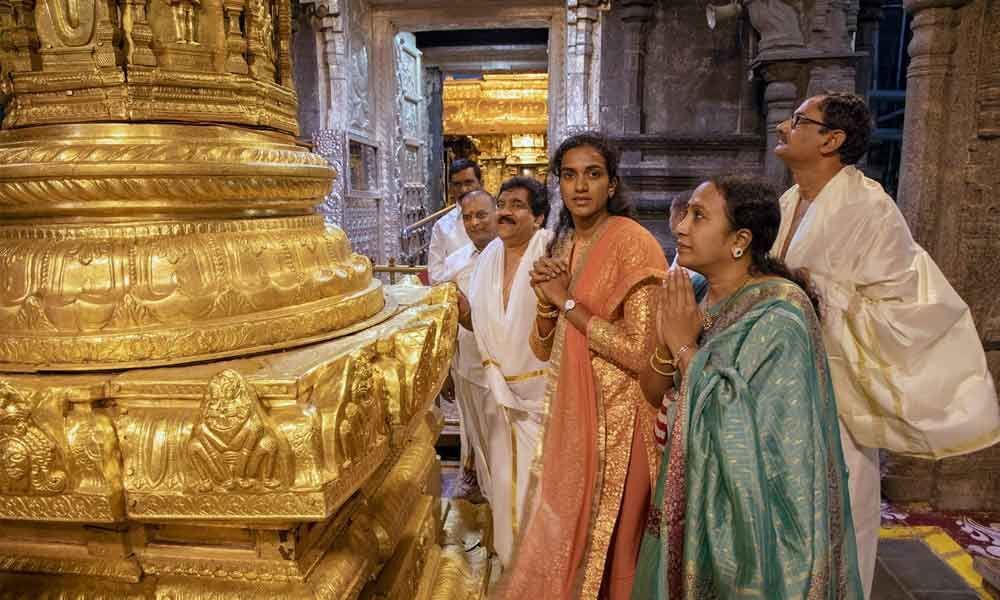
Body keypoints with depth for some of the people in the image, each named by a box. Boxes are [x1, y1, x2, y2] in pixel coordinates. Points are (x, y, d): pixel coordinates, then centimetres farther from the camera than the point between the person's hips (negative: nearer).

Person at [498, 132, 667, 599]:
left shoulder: (632, 243, -14)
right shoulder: (560, 245, 7)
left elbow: (642, 354, -23)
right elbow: (543, 349, 8)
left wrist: (567, 302, -17)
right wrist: (545, 300, -11)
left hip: (615, 417, -7)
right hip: (567, 413, 7)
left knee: (602, 546, 11)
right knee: (560, 539, 20)